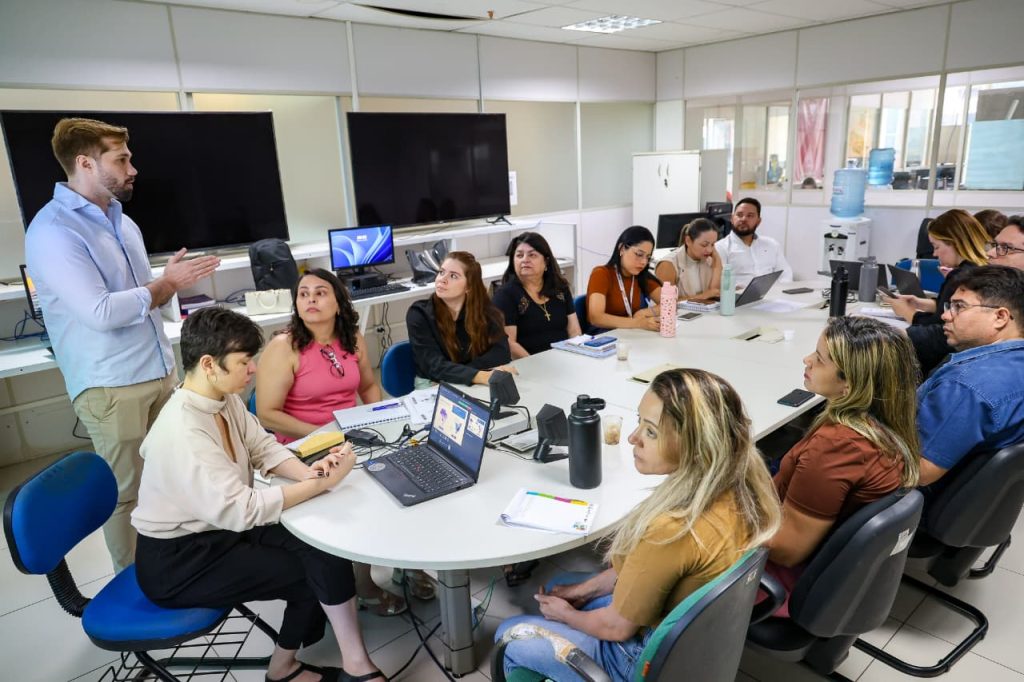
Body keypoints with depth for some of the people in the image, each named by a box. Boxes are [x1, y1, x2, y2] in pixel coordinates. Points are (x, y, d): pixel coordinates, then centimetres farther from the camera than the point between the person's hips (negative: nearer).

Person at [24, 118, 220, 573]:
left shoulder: (120, 220, 13)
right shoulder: (52, 231, -15)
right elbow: (100, 312, -23)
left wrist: (170, 281, -2)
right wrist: (167, 284, -11)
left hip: (160, 371, 8)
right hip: (111, 386, -7)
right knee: (127, 492, 5)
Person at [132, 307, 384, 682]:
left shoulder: (224, 398, -5)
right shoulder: (182, 432, -32)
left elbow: (263, 446, 0)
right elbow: (239, 510, -34)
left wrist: (307, 471, -20)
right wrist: (321, 484, -30)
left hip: (218, 528, 8)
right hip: (177, 562, -8)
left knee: (322, 546, -3)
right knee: (316, 570, -9)